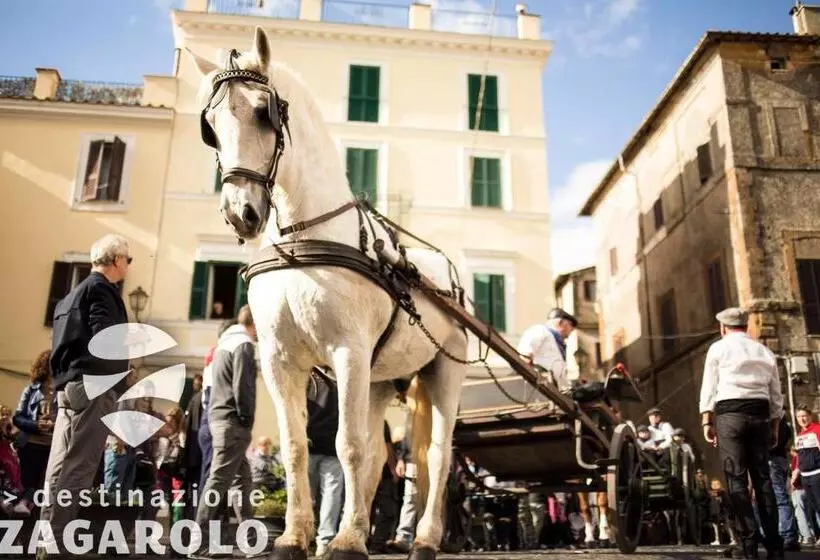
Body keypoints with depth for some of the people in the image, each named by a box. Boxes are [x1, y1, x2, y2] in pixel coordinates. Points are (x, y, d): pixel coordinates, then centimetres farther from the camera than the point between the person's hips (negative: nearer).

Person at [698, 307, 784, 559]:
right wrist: (774, 428, 17)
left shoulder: (718, 348, 5)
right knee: (762, 477, 7)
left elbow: (709, 387, -1)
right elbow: (776, 395, 14)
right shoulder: (765, 352, 17)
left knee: (736, 477, -5)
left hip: (729, 412, -4)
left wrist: (707, 422, -1)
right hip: (760, 414, 4)